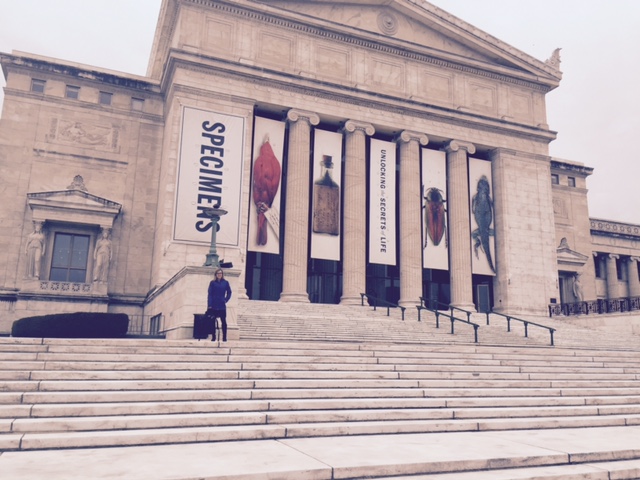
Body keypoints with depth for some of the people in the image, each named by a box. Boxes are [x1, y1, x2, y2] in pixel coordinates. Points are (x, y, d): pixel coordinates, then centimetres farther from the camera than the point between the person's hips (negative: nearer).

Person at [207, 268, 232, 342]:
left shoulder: (225, 283, 2)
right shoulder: (212, 283, 0)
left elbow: (229, 293, 11)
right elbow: (210, 294, -3)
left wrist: (225, 300, -2)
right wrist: (209, 305, -10)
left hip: (222, 305, 0)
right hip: (213, 305, 0)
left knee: (223, 321, 2)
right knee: (213, 321, 5)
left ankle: (224, 337, 9)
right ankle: (213, 337, 13)